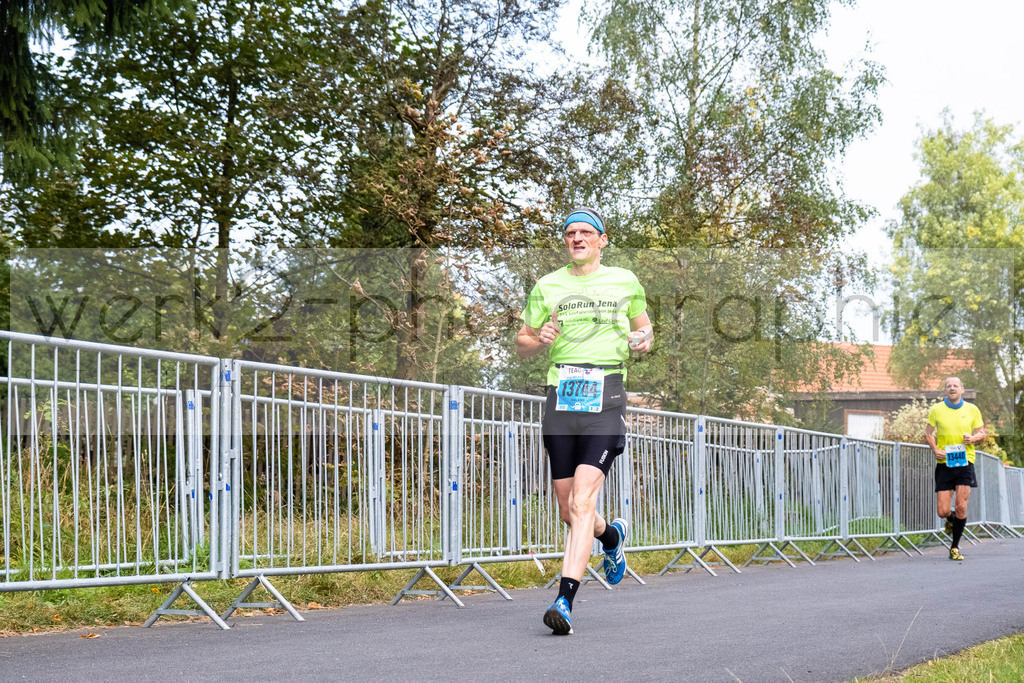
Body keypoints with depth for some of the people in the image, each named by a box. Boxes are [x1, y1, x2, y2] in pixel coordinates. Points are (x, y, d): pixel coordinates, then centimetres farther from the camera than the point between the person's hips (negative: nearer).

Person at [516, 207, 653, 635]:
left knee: (582, 502, -17)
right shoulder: (547, 286, 12)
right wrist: (539, 339, -6)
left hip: (605, 397, -3)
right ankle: (612, 536, 43)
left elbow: (644, 329, 25)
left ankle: (565, 601, -21)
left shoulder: (625, 282, 12)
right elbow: (521, 346, 17)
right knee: (568, 512, 8)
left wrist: (642, 340, 2)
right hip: (561, 397, 3)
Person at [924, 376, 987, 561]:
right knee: (942, 511, -4)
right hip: (944, 463, 0)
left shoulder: (972, 410, 6)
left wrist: (973, 438, -10)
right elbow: (928, 433, 11)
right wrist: (935, 449, -7)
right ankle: (951, 520, 35)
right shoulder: (936, 410, 4)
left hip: (965, 462, 0)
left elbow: (983, 433, 12)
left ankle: (955, 547, 5)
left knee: (961, 506, -9)